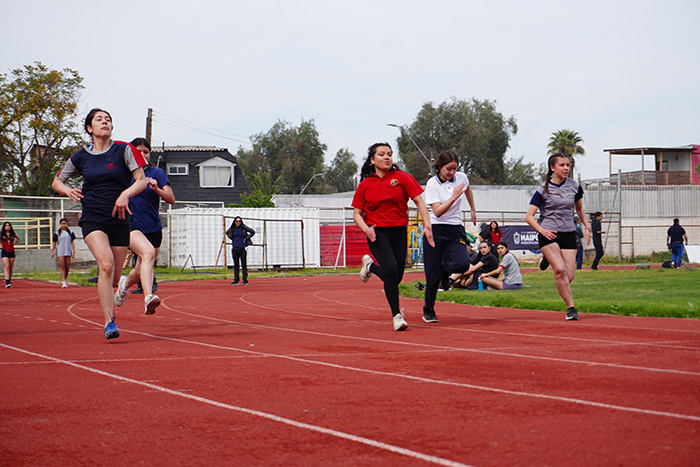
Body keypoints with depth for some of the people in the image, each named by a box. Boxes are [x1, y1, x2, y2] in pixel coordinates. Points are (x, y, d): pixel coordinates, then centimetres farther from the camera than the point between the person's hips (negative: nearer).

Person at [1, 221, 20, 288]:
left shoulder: (13, 234, 7)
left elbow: (18, 239, 25)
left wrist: (14, 243, 10)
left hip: (12, 252, 3)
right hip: (4, 252, -3)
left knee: (11, 268, 8)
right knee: (6, 267, -15)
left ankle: (9, 281, 20)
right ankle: (7, 282, -23)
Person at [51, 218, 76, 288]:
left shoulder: (70, 233, 10)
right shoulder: (57, 233, 6)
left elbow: (72, 242, 10)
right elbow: (54, 243, 9)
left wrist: (73, 251, 3)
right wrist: (52, 252, 3)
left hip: (68, 252, 2)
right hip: (60, 252, -2)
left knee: (67, 267, 4)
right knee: (62, 267, -11)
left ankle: (65, 279, 25)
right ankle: (63, 282, -16)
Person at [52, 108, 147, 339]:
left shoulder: (123, 150, 1)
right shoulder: (80, 157, 7)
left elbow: (142, 181, -1)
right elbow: (56, 182, 18)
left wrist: (126, 194, -20)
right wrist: (68, 190, -5)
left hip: (119, 219, 1)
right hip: (92, 219, -1)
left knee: (114, 277, 3)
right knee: (106, 265, -25)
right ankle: (109, 322, -25)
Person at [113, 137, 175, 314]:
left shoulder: (157, 173, 5)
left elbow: (171, 199, -3)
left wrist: (157, 189, -20)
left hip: (153, 228, 3)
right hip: (131, 225, -3)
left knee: (142, 270, 11)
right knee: (148, 253, -32)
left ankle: (125, 283, 47)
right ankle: (148, 297, -46)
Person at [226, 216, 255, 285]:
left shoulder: (244, 227, -4)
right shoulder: (232, 229, 6)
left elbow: (253, 232, 0)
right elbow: (227, 233, 26)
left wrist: (246, 238, -5)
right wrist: (232, 239, 12)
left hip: (242, 248, -3)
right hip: (235, 248, 3)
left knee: (244, 265, -3)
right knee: (236, 265, 7)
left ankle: (245, 280, 1)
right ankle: (236, 280, 12)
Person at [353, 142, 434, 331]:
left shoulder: (402, 177, 0)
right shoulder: (365, 185, 3)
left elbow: (419, 202, -1)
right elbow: (357, 213, 7)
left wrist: (427, 225, -15)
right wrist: (366, 228, -14)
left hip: (399, 232, 2)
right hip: (377, 233, -2)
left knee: (396, 278, 4)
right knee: (391, 268, -22)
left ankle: (371, 266, 37)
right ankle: (396, 315, -12)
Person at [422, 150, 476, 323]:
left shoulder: (461, 177, 2)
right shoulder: (432, 183, -9)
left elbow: (468, 190, 28)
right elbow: (438, 211, -18)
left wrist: (473, 210, 36)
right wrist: (454, 197, -26)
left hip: (456, 231, 3)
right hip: (435, 231, -3)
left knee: (463, 264, -23)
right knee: (433, 276, -5)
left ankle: (445, 269, 14)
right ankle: (428, 310, 19)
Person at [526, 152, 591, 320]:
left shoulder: (574, 186, 8)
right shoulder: (543, 190, -4)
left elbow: (579, 208, 26)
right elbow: (529, 216, -6)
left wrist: (587, 226, 12)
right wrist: (542, 230, -23)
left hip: (569, 234, 4)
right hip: (549, 234, -4)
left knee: (569, 275, -7)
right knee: (560, 269, -23)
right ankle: (571, 307, -16)